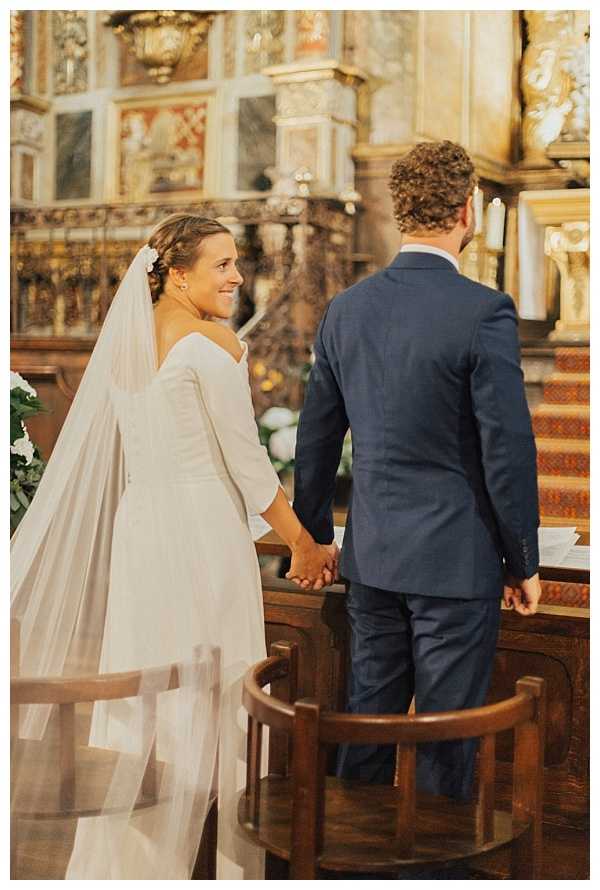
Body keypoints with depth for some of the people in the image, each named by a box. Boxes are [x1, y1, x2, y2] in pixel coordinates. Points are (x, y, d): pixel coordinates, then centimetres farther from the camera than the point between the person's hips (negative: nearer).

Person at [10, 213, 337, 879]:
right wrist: (303, 544, -1)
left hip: (137, 525, 7)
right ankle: (231, 863, 13)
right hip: (203, 526, -7)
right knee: (213, 694, 2)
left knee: (142, 697, 13)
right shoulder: (213, 341, -11)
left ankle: (123, 858, 22)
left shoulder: (126, 339, 11)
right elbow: (246, 461, -11)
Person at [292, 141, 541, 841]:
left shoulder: (346, 309, 2)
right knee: (446, 736, 7)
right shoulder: (485, 311, -16)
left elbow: (316, 436, 9)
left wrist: (313, 535, 21)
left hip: (371, 554, 6)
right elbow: (508, 450, -15)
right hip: (457, 560, -5)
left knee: (367, 719, 17)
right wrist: (523, 562, -3)